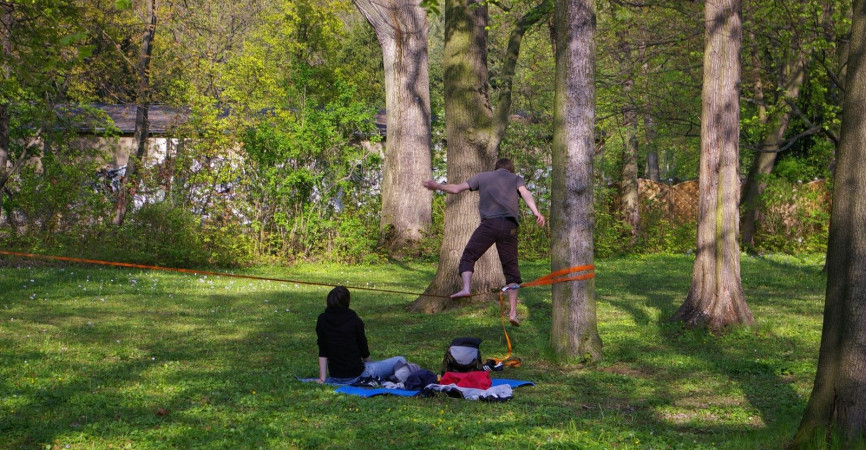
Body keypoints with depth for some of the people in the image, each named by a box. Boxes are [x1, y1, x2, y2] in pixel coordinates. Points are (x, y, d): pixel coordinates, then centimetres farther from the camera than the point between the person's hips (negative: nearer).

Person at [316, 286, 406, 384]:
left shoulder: (322, 320, 0)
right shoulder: (355, 321, -10)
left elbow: (322, 353, 1)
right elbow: (364, 350, 2)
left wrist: (322, 378, 4)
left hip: (335, 377, 5)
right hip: (356, 375, -5)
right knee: (400, 361, 3)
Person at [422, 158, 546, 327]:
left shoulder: (483, 176, 23)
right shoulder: (516, 179, 22)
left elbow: (456, 188, 24)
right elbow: (525, 193, 1)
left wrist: (437, 186, 41)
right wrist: (536, 212, -15)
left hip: (489, 223, -1)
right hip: (510, 226, 2)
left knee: (469, 256, 7)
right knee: (511, 267, 6)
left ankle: (466, 287, -21)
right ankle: (513, 312, 1)